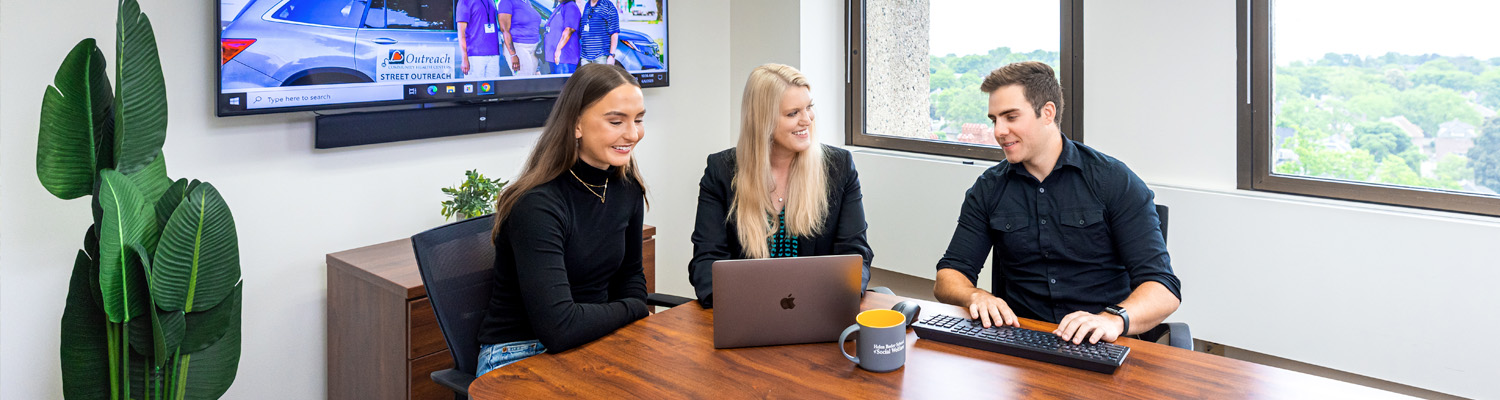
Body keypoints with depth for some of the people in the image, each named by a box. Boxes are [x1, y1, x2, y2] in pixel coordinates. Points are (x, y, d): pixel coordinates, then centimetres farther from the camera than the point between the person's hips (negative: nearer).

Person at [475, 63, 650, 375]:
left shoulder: (627, 189, 1)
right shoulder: (537, 205, -23)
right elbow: (559, 329, -30)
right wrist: (632, 310, -14)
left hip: (594, 345, 8)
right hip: (519, 356, -7)